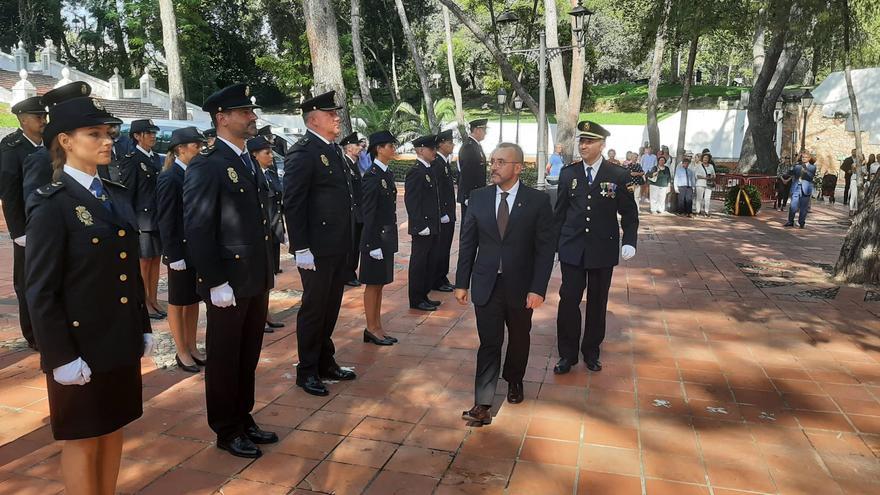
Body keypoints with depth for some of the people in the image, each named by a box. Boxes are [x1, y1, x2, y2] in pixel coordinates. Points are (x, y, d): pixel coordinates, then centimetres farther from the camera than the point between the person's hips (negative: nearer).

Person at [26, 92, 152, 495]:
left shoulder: (117, 196, 7)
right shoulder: (51, 205, -13)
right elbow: (41, 291, -14)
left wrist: (143, 327, 11)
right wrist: (60, 356, -15)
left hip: (121, 339, 6)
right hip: (81, 343, -6)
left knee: (113, 428, 18)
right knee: (82, 438, 10)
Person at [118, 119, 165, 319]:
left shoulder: (156, 158, 12)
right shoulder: (131, 160, -9)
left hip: (159, 217, 7)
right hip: (143, 218, -7)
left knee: (156, 260, 12)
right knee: (144, 262, 2)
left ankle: (153, 301, 21)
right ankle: (144, 303, 13)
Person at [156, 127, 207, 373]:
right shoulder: (169, 178, -14)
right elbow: (165, 221, -15)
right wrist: (174, 255, -17)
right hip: (181, 250, -6)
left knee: (194, 300, 15)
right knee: (178, 302, 8)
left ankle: (192, 347, 28)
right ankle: (182, 352, 20)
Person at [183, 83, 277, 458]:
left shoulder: (250, 162, 13)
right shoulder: (206, 166, -14)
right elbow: (197, 230, -18)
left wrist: (267, 272, 14)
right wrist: (216, 283, -19)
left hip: (257, 280, 8)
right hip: (228, 283, -8)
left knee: (248, 357, 18)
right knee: (225, 360, 9)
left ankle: (244, 420, 34)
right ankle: (227, 431, 24)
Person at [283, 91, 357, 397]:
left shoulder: (334, 150, 14)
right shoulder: (302, 153, -13)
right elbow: (293, 204, -17)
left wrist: (348, 242, 15)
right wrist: (301, 249, -20)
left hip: (339, 246, 8)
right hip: (317, 248, -8)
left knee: (330, 307, 17)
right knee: (313, 309, 4)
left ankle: (325, 362, 32)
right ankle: (307, 371, 19)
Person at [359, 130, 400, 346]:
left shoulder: (388, 173, 10)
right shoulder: (372, 176, -15)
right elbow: (368, 213, -17)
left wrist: (391, 237, 13)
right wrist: (373, 244, -19)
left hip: (387, 237, 8)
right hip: (376, 237, -8)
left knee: (380, 283, 14)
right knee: (373, 284, 3)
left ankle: (377, 327, 24)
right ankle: (371, 329, 14)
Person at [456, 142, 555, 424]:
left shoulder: (538, 201, -8)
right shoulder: (478, 197, -1)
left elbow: (546, 248, -8)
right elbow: (468, 243, 3)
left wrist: (538, 288, -13)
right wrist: (462, 282, 1)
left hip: (520, 286, 0)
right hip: (486, 284, 0)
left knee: (518, 339, 18)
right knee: (489, 343, 0)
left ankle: (514, 381, 44)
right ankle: (482, 403, 7)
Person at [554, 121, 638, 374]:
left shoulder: (618, 175, -3)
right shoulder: (568, 173, 2)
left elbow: (629, 213, 2)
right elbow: (560, 211, 6)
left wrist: (629, 242, -9)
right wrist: (554, 243, 6)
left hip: (603, 249, 0)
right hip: (572, 249, 1)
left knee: (597, 303, 11)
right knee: (568, 300, -1)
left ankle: (591, 351, 27)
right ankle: (567, 354, 13)